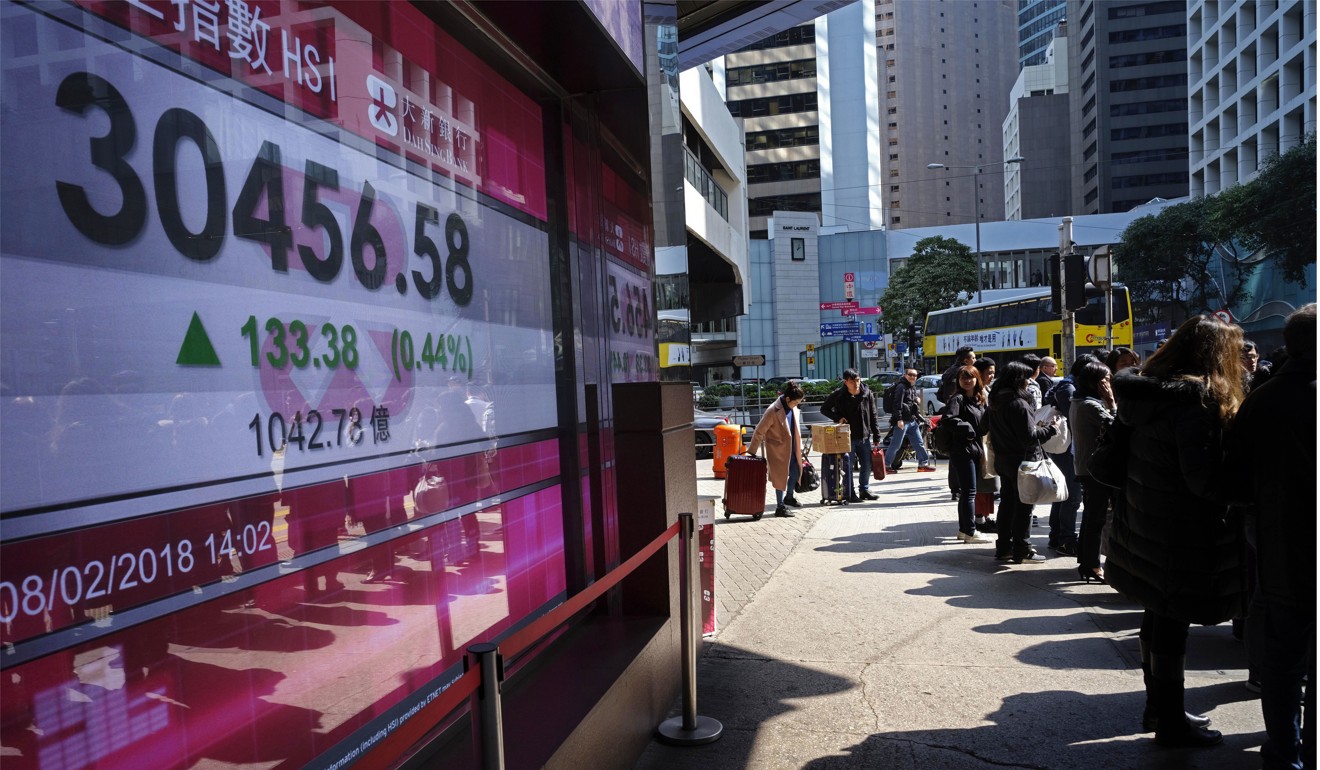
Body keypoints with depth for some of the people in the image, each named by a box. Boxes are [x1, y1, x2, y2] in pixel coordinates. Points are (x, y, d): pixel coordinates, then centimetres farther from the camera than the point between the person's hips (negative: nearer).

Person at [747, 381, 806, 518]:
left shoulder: (794, 409, -1)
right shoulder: (773, 411, -23)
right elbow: (759, 432, -18)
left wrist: (799, 448, 15)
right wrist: (751, 452, -14)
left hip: (792, 449, 7)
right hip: (778, 450, -7)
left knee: (795, 473, 16)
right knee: (780, 477, 2)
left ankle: (789, 497, 42)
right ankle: (780, 507, 16)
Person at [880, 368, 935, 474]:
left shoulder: (913, 387, 18)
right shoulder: (901, 386, -11)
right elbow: (897, 404, -20)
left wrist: (916, 400, 12)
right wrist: (899, 419, -26)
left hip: (913, 420, 9)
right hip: (903, 421, -9)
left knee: (919, 443, 11)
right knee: (896, 444, -6)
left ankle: (923, 463, 19)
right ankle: (886, 465, -1)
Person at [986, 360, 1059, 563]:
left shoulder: (996, 401, 6)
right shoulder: (1018, 403, -21)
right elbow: (1029, 437, -22)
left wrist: (1038, 427, 16)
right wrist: (1051, 428, -9)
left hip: (1003, 460, 9)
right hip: (1021, 461, -8)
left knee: (1007, 503, 15)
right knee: (1023, 505, 1)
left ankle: (1003, 548, 21)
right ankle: (1022, 551, 8)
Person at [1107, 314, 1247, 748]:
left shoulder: (1147, 392, 6)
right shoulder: (1198, 400, -18)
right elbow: (1203, 478, -25)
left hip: (1146, 524, 8)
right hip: (1181, 534, -8)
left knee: (1158, 617, 19)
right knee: (1173, 626, 3)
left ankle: (1157, 704, 34)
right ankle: (1171, 723, 17)